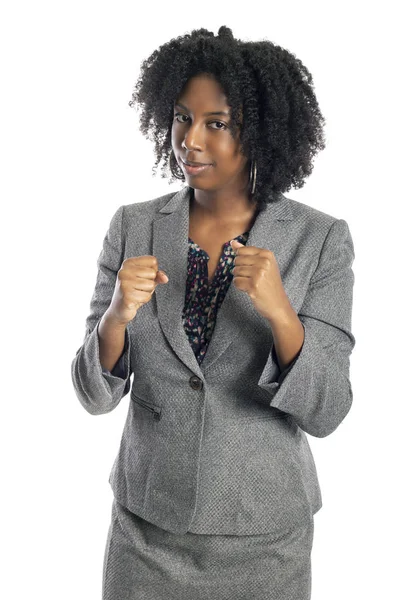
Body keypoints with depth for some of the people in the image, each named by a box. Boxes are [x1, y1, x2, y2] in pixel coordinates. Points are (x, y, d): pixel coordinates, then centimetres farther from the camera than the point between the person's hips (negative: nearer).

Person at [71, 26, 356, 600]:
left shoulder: (320, 240, -11)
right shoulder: (133, 227, -6)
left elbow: (325, 412, -13)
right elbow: (96, 394, -6)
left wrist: (279, 312, -28)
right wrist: (116, 316, -25)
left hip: (264, 533, -1)